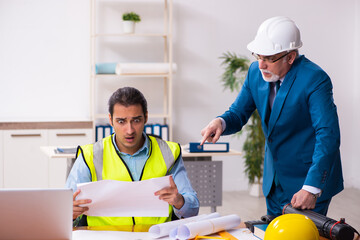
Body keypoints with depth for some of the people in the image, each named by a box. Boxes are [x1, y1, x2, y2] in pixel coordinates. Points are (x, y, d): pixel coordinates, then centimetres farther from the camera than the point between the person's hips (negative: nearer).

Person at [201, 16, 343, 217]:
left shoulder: (314, 79, -22)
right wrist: (221, 123, -20)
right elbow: (239, 113, 6)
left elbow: (328, 136, -27)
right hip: (275, 182, 6)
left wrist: (311, 189, -33)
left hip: (310, 179, -6)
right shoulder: (256, 72, -2)